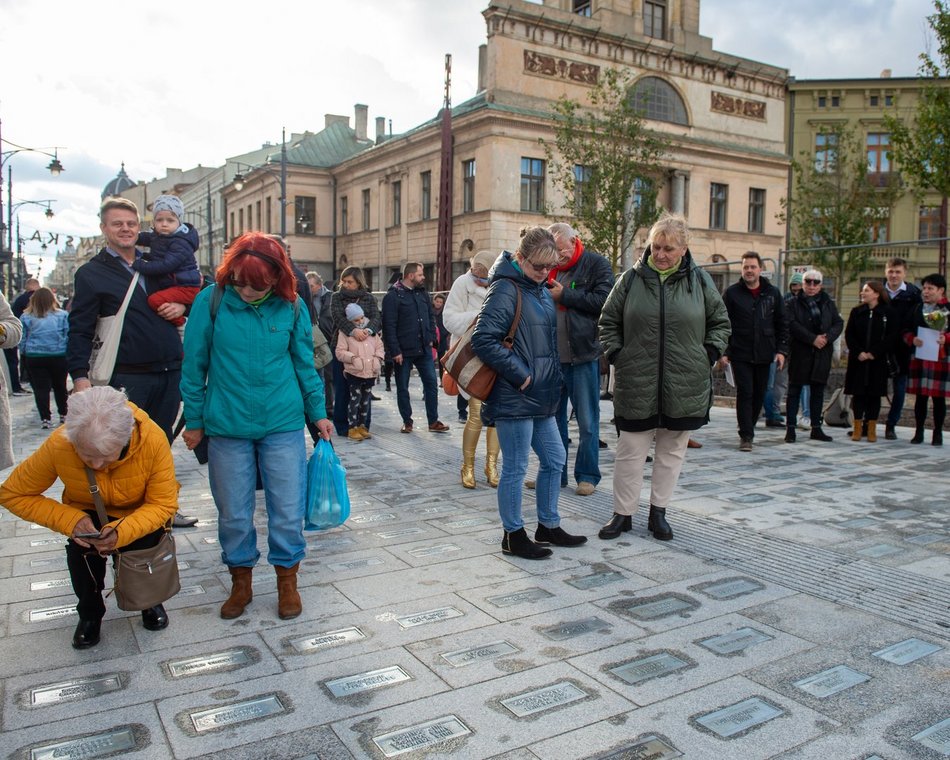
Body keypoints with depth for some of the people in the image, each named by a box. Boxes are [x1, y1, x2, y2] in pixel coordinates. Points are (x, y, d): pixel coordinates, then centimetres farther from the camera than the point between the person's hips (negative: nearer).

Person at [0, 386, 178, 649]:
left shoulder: (153, 439, -35)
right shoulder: (58, 445, -32)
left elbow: (163, 504, -26)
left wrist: (122, 531, -45)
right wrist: (71, 520, -33)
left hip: (140, 513, 0)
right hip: (89, 514, 1)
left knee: (148, 539, -26)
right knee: (81, 547, -27)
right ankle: (90, 613, 4)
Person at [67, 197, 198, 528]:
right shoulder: (91, 273, 1)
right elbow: (80, 330, -4)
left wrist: (182, 306, 1)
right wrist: (79, 376, -14)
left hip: (170, 373, 5)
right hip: (127, 376, -4)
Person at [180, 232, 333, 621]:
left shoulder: (291, 306, -3)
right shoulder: (211, 301, -7)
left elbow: (304, 364, 7)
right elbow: (194, 366, 1)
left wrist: (317, 412, 10)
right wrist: (194, 420, 5)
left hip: (283, 425, 0)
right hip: (226, 427, 0)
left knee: (287, 510, 6)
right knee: (233, 514, 11)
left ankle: (287, 581, 27)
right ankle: (240, 584, 31)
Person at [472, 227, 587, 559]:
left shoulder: (541, 290, 14)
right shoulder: (506, 289, -14)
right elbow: (483, 339, -22)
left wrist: (552, 379, 13)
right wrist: (520, 375, -19)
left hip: (541, 397, 9)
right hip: (515, 397, -9)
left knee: (554, 460, 16)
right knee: (515, 468, 2)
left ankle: (548, 526, 31)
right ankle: (513, 535, 17)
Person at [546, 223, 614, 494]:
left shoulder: (597, 264, -2)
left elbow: (603, 300, -15)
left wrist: (564, 295, -13)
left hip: (583, 355, -4)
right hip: (551, 356, 5)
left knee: (587, 421, 3)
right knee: (552, 417, 11)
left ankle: (587, 475, 14)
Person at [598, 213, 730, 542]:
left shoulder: (699, 280, 3)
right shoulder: (631, 279, 0)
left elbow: (720, 322, 13)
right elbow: (608, 321, 10)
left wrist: (709, 355, 2)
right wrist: (615, 354, 0)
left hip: (685, 387, 1)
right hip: (635, 384, -1)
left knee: (672, 451, 11)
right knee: (630, 450, 4)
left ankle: (658, 512, 26)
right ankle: (623, 513, 18)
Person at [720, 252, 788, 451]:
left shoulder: (773, 293, 8)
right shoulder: (732, 292, 1)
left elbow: (781, 324, 10)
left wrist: (781, 350, 2)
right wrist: (722, 351, -7)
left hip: (764, 354, 3)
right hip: (740, 354, -3)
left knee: (759, 394, 9)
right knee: (745, 393, -7)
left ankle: (748, 429, 25)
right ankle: (746, 436, -3)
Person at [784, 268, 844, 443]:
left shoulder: (828, 303, 12)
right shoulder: (794, 303, 0)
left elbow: (839, 323, 4)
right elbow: (793, 325, -12)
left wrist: (827, 337, -14)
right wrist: (813, 339, -20)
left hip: (822, 354, 4)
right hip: (799, 353, -4)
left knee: (818, 391, 10)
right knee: (794, 390, -1)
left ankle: (816, 428, 19)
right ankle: (790, 428, 3)